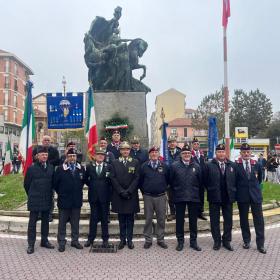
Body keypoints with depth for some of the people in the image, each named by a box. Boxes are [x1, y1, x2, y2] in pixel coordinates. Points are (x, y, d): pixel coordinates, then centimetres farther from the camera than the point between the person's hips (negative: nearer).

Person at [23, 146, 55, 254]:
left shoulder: (51, 168, 1)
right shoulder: (32, 168, -8)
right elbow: (26, 184, 1)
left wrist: (49, 194, 10)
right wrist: (31, 195, 8)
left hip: (47, 200, 4)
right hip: (34, 200, -3)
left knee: (45, 221, 14)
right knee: (32, 222, 4)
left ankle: (44, 240, 27)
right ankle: (31, 244, 14)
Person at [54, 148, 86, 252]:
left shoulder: (81, 168, 1)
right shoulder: (60, 169, -7)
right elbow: (56, 183, -1)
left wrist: (78, 191, 10)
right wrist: (61, 193, 3)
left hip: (77, 200, 3)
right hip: (64, 200, -2)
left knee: (75, 222, 13)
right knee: (62, 223, 8)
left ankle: (75, 240, 26)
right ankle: (61, 243, 19)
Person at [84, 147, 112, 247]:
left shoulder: (108, 167, -1)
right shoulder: (89, 166, 3)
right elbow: (85, 179, 12)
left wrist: (108, 189, -4)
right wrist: (91, 186, 5)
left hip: (104, 196, -1)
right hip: (93, 196, 1)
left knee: (104, 218, 8)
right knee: (93, 218, 9)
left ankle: (105, 239, 18)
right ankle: (91, 238, 20)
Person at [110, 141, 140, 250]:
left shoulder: (135, 162, 4)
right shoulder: (115, 163, 5)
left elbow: (136, 178, -3)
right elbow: (113, 178, -2)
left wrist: (129, 191, -12)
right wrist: (121, 191, -11)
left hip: (131, 195, 0)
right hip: (118, 195, 0)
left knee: (130, 219, 7)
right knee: (121, 219, 8)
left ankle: (129, 240, 17)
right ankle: (122, 239, 18)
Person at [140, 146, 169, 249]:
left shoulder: (164, 166, 1)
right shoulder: (144, 166, 0)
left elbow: (168, 180, 9)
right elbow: (140, 181, 6)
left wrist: (163, 189, 8)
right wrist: (144, 191, 7)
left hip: (161, 196, 1)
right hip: (148, 197, -1)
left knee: (161, 219, 7)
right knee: (148, 219, 6)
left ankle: (160, 239, 21)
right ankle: (148, 240, 18)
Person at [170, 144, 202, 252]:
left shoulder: (196, 166, 3)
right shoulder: (175, 165, -3)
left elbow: (200, 181, 8)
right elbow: (171, 181, 2)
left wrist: (196, 192, 8)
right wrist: (176, 191, 5)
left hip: (193, 197, 2)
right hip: (179, 197, -1)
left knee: (193, 220, 10)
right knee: (179, 220, 8)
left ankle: (193, 241, 24)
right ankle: (180, 241, 22)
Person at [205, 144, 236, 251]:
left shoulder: (232, 165, 4)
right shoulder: (209, 165, -4)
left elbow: (235, 180, 8)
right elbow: (206, 181, 0)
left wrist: (233, 192, 2)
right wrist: (211, 191, -1)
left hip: (228, 197, 2)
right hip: (214, 197, -2)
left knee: (228, 220, 11)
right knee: (215, 220, 7)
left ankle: (226, 241, 26)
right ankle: (217, 241, 22)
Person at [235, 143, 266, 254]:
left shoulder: (256, 164, 2)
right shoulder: (236, 165, -6)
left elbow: (260, 177, 18)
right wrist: (239, 189, 3)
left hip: (255, 195, 2)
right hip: (242, 196, -1)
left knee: (259, 219, 3)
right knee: (243, 219, 10)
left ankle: (260, 244, 13)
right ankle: (246, 241, 26)